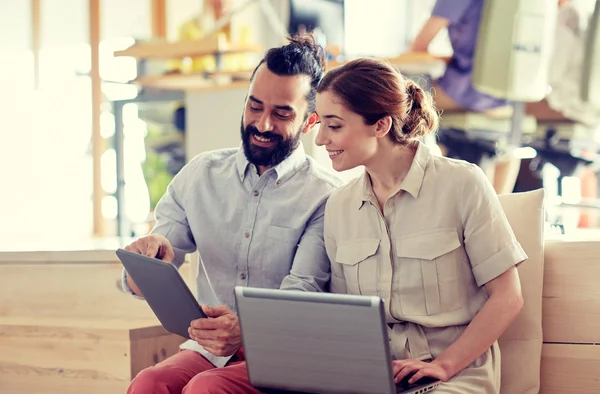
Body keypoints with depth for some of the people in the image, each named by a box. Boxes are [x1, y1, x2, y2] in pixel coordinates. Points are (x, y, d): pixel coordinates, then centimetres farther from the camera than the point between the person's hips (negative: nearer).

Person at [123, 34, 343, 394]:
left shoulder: (326, 197, -3)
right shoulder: (200, 175, 10)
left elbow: (303, 294, -14)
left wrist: (246, 332, -36)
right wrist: (148, 260, -16)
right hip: (208, 350, 3)